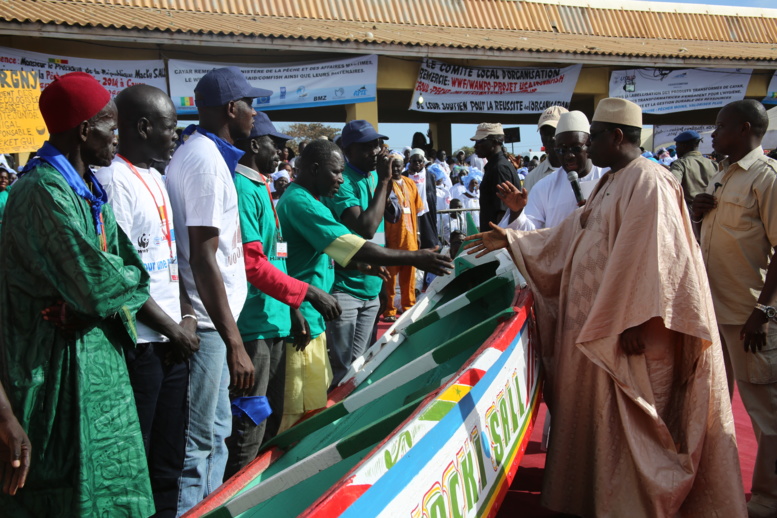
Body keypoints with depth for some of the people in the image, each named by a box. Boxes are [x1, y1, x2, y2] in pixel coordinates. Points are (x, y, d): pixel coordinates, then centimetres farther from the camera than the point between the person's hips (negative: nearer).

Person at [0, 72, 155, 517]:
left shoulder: (90, 189, 11)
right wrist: (131, 280, -6)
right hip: (62, 359, -9)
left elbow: (128, 260, 9)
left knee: (114, 482, 17)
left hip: (100, 350, 9)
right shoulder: (44, 191, -19)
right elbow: (96, 286, -25)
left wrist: (119, 281, -12)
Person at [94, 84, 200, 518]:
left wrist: (186, 317, 4)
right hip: (137, 347, -9)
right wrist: (173, 329, -10)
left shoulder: (157, 179, 14)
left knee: (168, 463, 16)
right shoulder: (115, 180, -14)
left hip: (171, 344, 9)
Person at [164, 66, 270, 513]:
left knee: (217, 432, 19)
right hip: (205, 323, -10)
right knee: (198, 444, -3)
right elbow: (203, 260, -22)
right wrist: (235, 343, -23)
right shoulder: (208, 160, -17)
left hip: (211, 321, 10)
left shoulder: (200, 153, 13)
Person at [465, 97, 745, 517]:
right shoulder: (611, 183, 15)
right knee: (595, 417, 16)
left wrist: (631, 323, -25)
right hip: (592, 324, 9)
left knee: (624, 423, 0)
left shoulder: (648, 182, -16)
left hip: (624, 330, -9)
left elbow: (649, 257, -22)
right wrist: (509, 239, 20)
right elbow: (569, 235, 21)